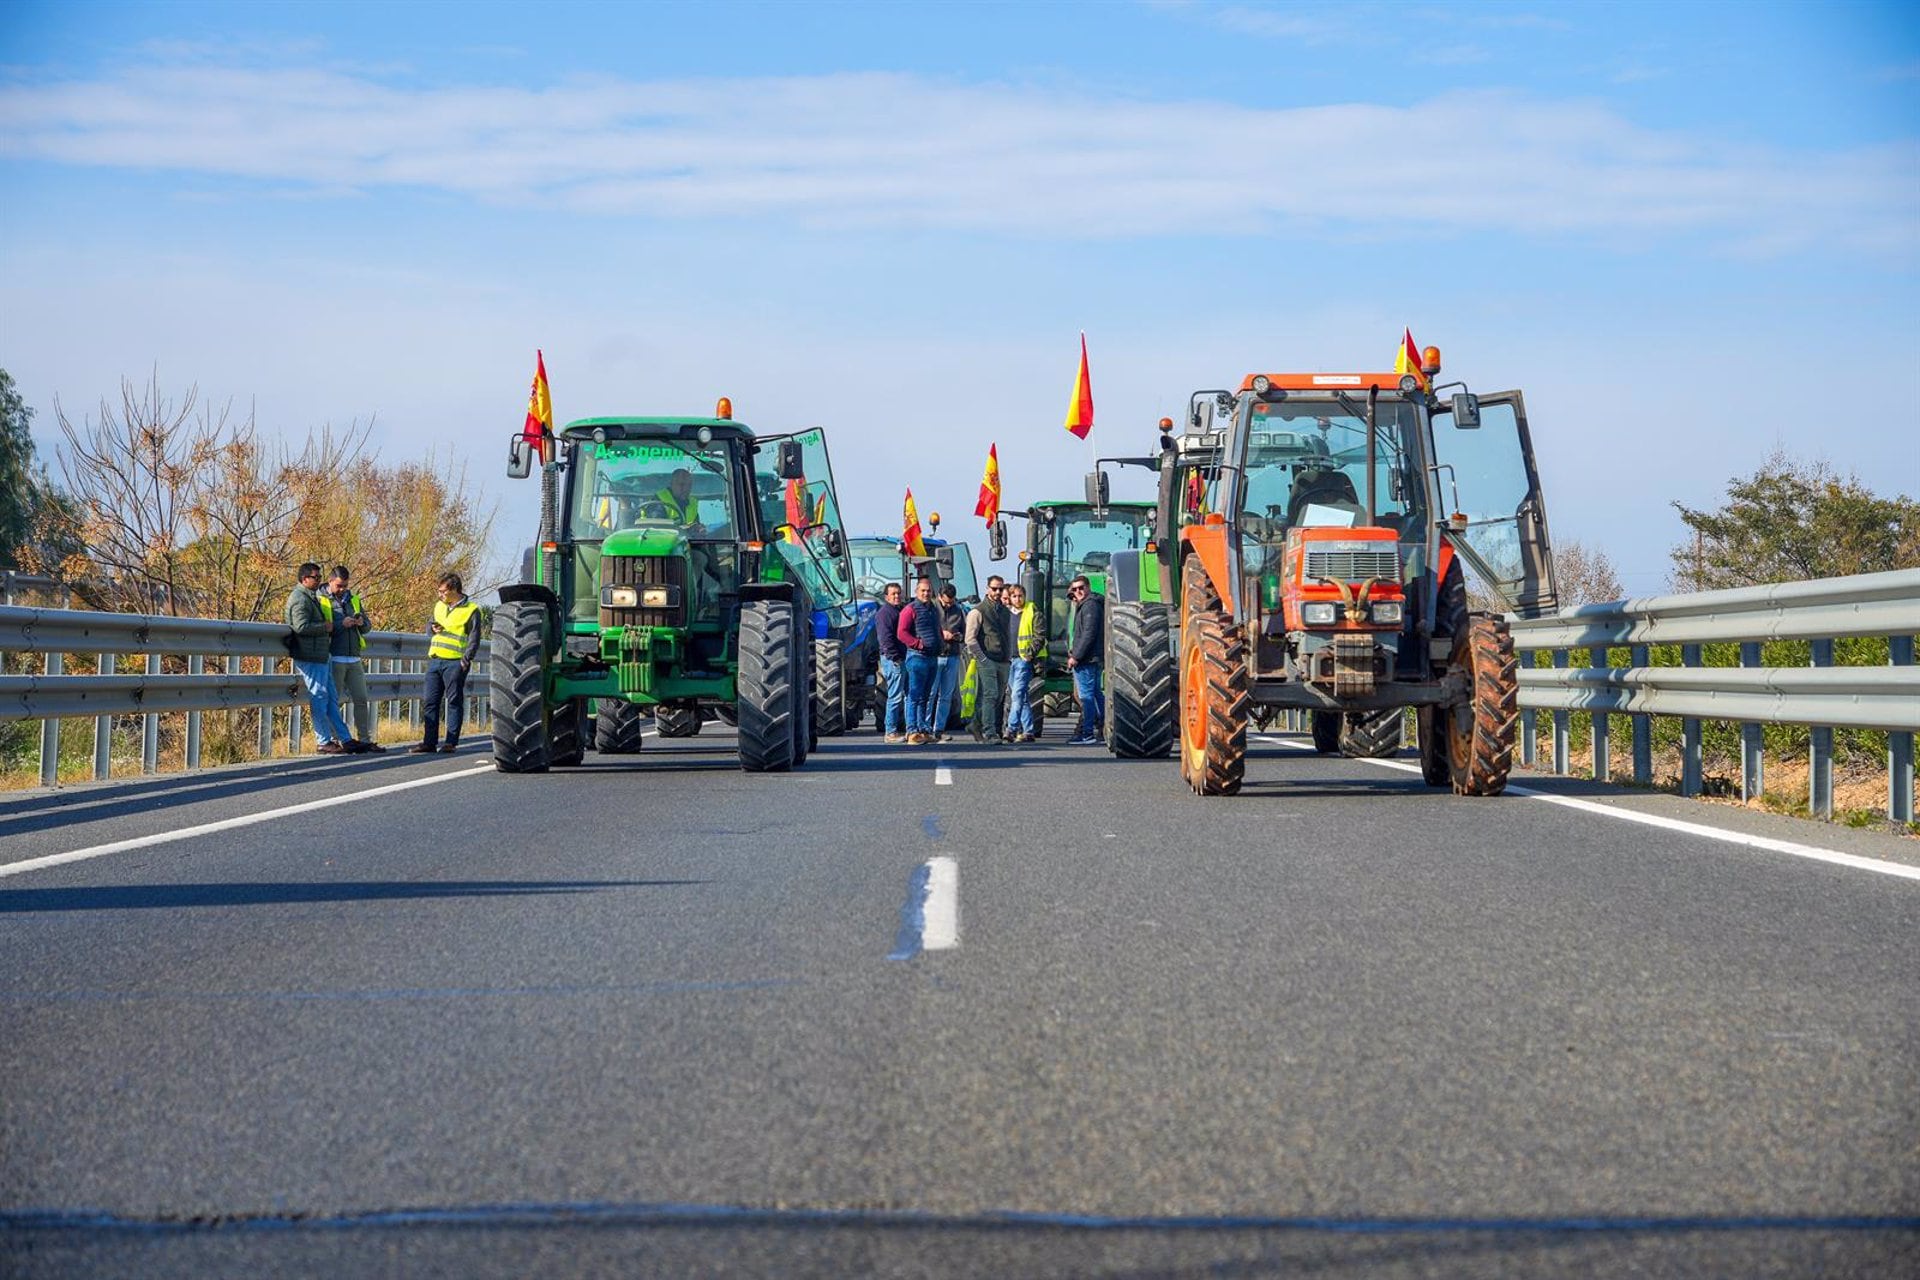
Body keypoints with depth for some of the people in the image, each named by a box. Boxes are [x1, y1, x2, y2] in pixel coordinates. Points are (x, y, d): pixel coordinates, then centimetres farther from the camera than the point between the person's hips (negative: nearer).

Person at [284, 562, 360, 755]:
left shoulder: (312, 597, 20)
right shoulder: (299, 598, -13)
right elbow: (301, 626, -24)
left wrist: (327, 629, 14)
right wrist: (325, 627, -12)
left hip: (321, 657, 10)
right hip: (310, 659, -10)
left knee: (331, 700, 10)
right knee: (319, 699, -5)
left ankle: (344, 739, 13)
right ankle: (324, 742, 0)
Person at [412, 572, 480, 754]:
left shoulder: (471, 610, -3)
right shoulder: (439, 606, 16)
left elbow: (474, 639, -6)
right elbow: (429, 629, 26)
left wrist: (465, 660, -15)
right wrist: (432, 628, 2)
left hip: (454, 663, -6)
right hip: (435, 661, 6)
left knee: (454, 702, -2)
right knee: (430, 702, 3)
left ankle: (451, 742, 2)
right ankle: (429, 742, 5)